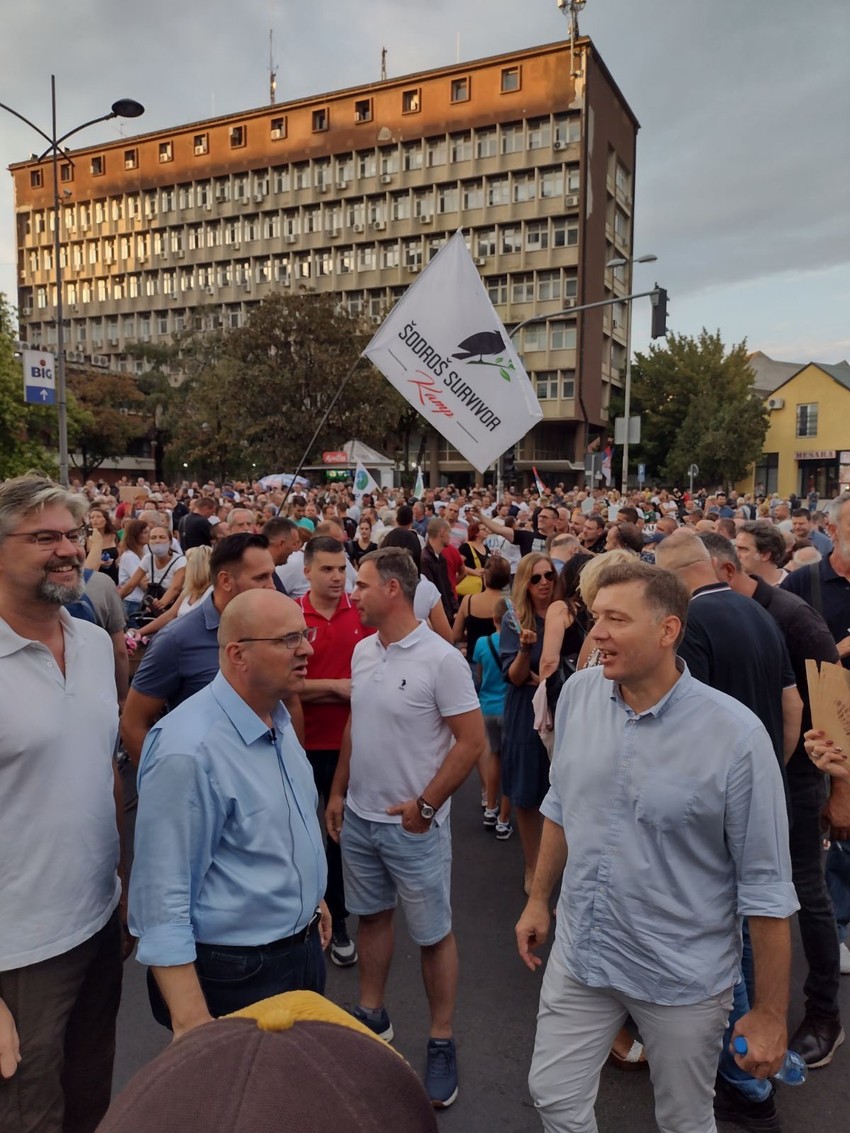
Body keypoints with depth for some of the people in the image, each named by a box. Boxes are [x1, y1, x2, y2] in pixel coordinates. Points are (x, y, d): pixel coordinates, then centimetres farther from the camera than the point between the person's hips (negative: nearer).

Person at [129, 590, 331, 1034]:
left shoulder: (278, 719, 0)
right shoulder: (189, 750, -29)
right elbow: (162, 901, -28)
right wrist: (190, 1022, -26)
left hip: (304, 949, 9)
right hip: (234, 976, -9)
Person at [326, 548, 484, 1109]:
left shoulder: (441, 659, -19)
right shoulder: (362, 651, 2)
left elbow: (472, 741, -17)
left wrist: (425, 806, -15)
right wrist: (338, 791, 12)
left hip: (413, 824, -6)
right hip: (359, 816, 6)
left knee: (433, 933, 9)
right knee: (372, 915, 21)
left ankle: (443, 1042, 28)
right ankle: (372, 1015, 42)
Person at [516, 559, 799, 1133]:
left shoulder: (735, 734, -23)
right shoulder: (579, 693, -8)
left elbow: (766, 886, -14)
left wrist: (771, 1013, -7)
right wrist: (539, 898, 13)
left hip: (683, 976, -3)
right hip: (578, 955, 4)